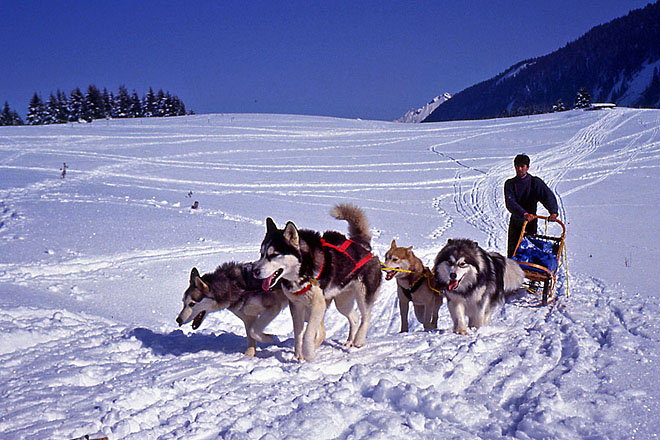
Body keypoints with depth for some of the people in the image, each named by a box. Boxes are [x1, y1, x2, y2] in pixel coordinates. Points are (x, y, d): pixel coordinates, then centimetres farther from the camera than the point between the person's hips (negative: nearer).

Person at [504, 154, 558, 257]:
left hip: (531, 222, -1)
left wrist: (553, 211, -36)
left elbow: (548, 196, -16)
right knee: (512, 250, 0)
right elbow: (510, 203, -18)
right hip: (516, 221, 1)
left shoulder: (535, 182, -5)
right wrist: (523, 213, -35)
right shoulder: (510, 184, -3)